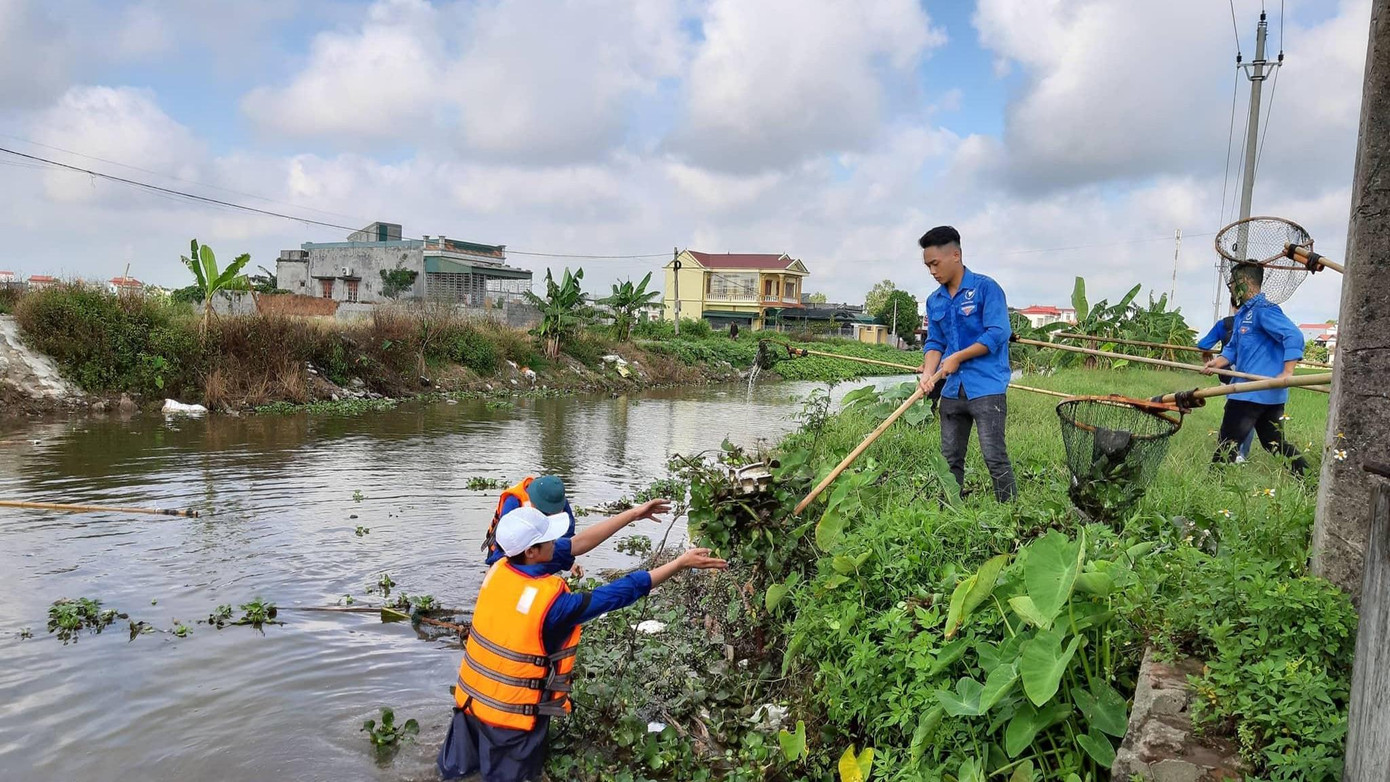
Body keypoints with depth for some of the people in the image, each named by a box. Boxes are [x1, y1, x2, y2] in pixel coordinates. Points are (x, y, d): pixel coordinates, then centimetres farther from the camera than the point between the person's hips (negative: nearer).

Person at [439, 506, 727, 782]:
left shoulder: (498, 570, -12)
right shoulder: (551, 601, -31)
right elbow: (622, 592, -25)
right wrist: (682, 562, -19)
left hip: (470, 698, 6)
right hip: (511, 714, -6)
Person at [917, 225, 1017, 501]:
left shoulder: (986, 288, -6)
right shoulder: (934, 300, 13)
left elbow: (997, 334, -13)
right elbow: (934, 343, 12)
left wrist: (957, 358, -12)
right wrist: (928, 374, -6)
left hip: (986, 388, -6)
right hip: (952, 390, 7)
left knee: (994, 456, -8)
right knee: (950, 459, 11)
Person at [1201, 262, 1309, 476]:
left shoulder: (1263, 310, -13)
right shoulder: (1241, 315, 17)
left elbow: (1294, 336, -22)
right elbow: (1232, 348, 18)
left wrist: (1287, 373, -29)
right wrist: (1218, 362, -2)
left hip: (1253, 393, -10)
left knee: (1227, 441, -4)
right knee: (1275, 443, 16)